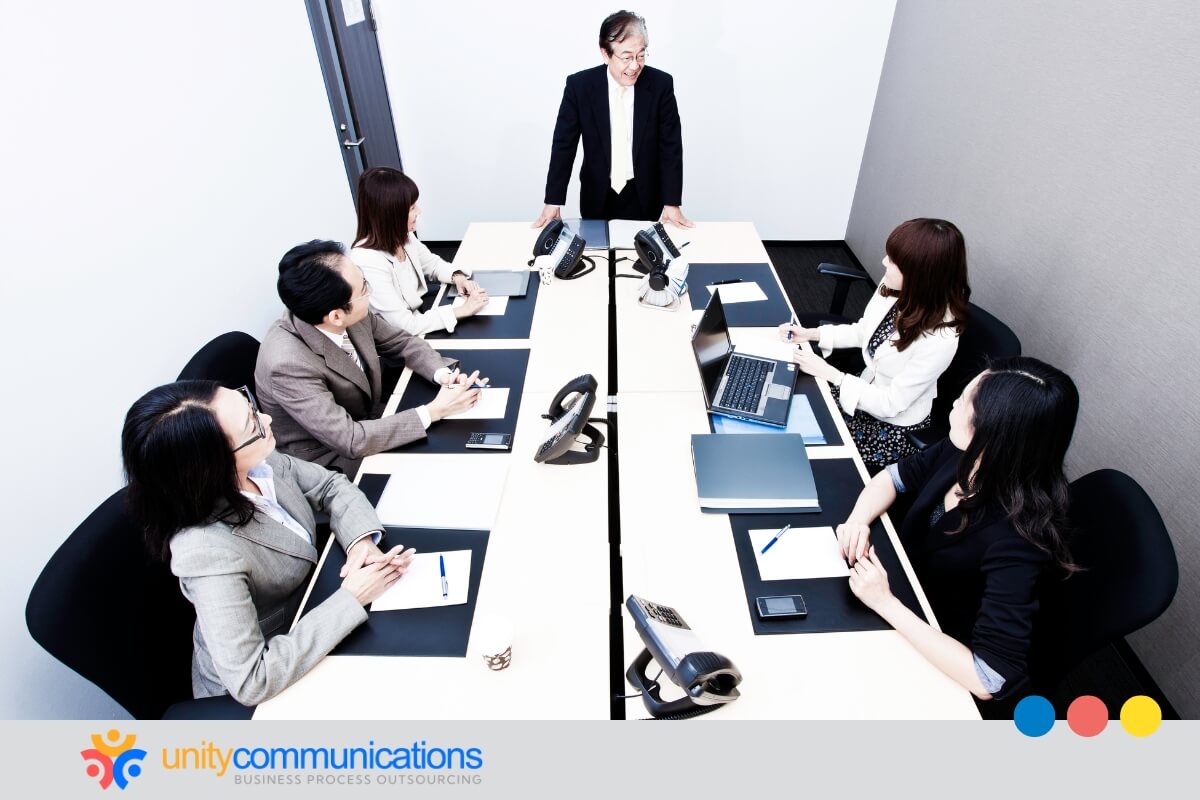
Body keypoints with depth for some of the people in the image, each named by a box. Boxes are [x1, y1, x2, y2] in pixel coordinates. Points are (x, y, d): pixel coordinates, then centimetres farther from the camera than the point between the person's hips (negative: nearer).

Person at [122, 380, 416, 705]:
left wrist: (361, 540, -22)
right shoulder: (208, 550, -36)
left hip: (303, 620, 6)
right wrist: (351, 599, -31)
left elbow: (331, 485, -3)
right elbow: (251, 680, -34)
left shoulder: (258, 461, -19)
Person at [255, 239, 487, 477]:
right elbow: (350, 441, -32)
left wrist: (443, 373, -17)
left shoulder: (354, 316, -15)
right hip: (334, 461, -6)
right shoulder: (288, 364, -33)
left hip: (368, 423, 6)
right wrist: (434, 411, -29)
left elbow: (403, 342, 1)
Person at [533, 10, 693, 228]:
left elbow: (670, 145, -6)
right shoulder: (579, 85, -11)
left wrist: (672, 202, -11)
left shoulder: (661, 84, -10)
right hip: (597, 197, 0)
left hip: (645, 197, 0)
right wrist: (553, 201, -11)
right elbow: (564, 145, -7)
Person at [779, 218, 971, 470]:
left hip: (895, 428, -6)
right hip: (867, 389, 6)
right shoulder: (892, 289, -14)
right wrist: (810, 333, -3)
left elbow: (891, 404, -26)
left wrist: (831, 374, -25)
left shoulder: (939, 341, -33)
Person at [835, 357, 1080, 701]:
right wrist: (858, 520, -19)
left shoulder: (1016, 541, -35)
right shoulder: (963, 454, -17)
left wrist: (885, 603, -36)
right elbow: (893, 477, 1)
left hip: (932, 660, -5)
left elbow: (990, 679, -36)